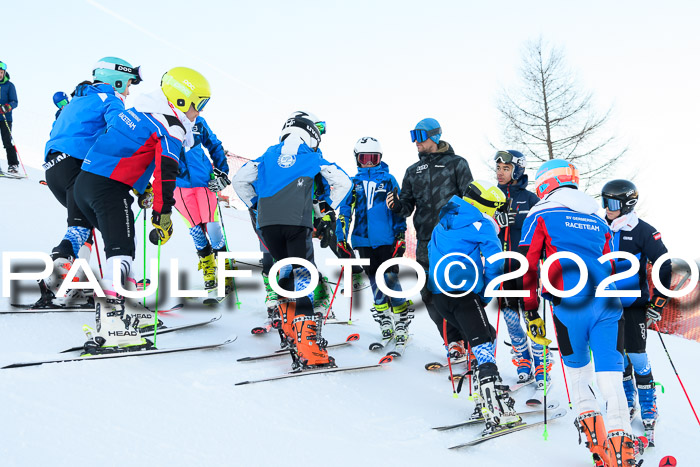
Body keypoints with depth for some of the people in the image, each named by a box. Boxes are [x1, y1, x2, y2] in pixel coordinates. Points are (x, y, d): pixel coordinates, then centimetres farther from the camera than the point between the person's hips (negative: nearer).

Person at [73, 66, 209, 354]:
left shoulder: (140, 111, 19)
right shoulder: (171, 127, -9)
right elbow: (165, 172, -18)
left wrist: (142, 188, 33)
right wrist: (163, 215, -19)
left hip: (85, 180, 10)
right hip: (110, 189, -10)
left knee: (123, 245, 20)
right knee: (121, 252, -13)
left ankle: (129, 311, 28)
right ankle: (110, 329, -23)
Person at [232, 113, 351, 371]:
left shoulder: (269, 155, 23)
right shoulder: (312, 157, 16)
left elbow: (240, 180, 21)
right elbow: (343, 182, 15)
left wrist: (256, 204, 29)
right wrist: (329, 208, 25)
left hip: (267, 222, 3)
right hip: (297, 221, -3)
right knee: (302, 275, -6)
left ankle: (288, 329, 21)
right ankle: (305, 341, -17)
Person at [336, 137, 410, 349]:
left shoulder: (388, 180, 4)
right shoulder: (354, 182, 8)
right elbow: (344, 212, 9)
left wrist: (401, 236, 1)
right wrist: (341, 240, 5)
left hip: (386, 240, -2)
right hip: (364, 241, 3)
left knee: (391, 281, -9)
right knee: (376, 284, 9)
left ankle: (401, 327, 1)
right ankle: (385, 327, 19)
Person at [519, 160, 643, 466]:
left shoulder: (541, 215, 10)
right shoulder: (598, 219, 25)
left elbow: (528, 267, 5)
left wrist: (531, 314, 11)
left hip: (571, 303, -3)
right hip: (607, 302, 3)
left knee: (577, 368, 16)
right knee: (610, 374, 0)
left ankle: (588, 418, 3)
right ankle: (621, 441, -11)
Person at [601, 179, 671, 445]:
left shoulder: (642, 232, -10)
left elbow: (664, 266, -9)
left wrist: (657, 304, -10)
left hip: (634, 303, -5)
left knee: (637, 356, -5)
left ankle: (649, 411, 8)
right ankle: (628, 403, 26)